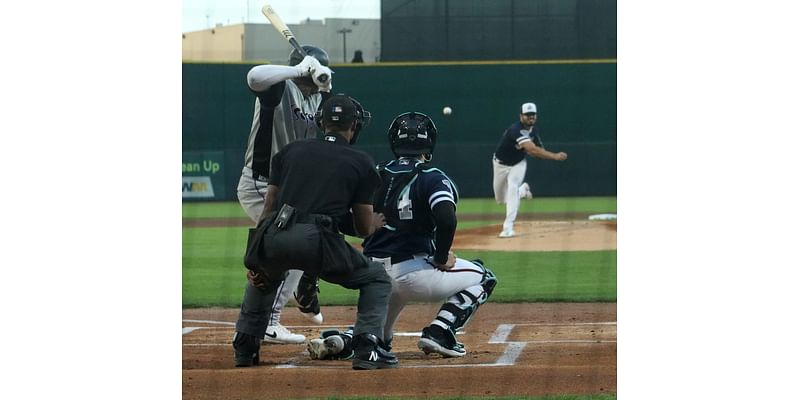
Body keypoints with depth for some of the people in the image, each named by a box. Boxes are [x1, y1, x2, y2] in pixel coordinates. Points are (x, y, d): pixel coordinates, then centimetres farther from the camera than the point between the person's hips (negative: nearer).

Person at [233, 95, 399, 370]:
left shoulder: (291, 151, 23)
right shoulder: (361, 162, 16)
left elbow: (269, 208, 18)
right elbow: (364, 229, 16)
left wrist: (255, 258, 19)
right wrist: (376, 224, 39)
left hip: (273, 237, 4)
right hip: (318, 241, -4)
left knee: (264, 275, 38)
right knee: (377, 278, 19)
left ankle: (244, 347, 31)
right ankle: (367, 347, 0)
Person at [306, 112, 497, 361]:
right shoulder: (432, 178, -4)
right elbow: (446, 219, -21)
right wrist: (441, 259, -6)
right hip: (410, 273, -6)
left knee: (379, 338, 28)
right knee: (482, 277, 14)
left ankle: (344, 340, -5)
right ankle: (439, 332, -3)